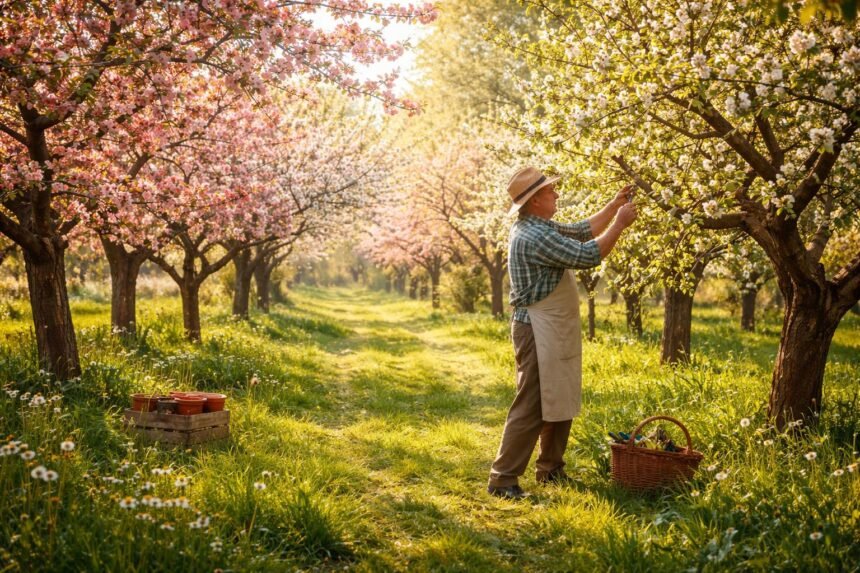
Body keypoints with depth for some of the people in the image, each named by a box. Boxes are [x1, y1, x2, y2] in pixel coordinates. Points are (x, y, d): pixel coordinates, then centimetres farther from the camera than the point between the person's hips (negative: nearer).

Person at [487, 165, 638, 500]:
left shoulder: (542, 228, 12)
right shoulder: (534, 236, -21)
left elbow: (583, 231, 22)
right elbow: (588, 255, -21)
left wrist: (614, 205, 13)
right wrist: (620, 223, -10)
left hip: (556, 332, 11)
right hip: (539, 332, -11)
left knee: (560, 404, 17)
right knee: (531, 408, -8)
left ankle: (550, 470, 29)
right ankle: (502, 479, -2)